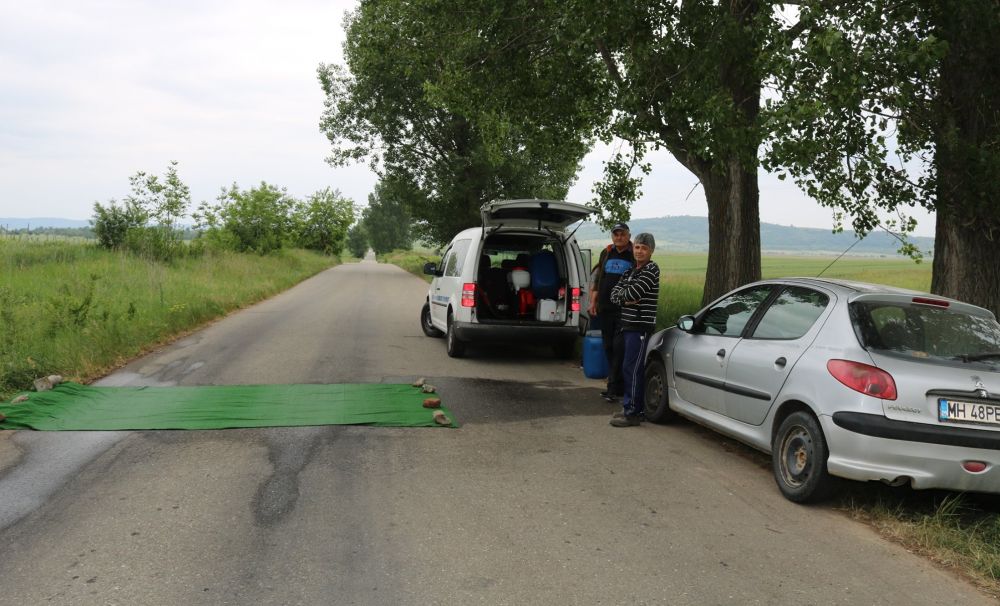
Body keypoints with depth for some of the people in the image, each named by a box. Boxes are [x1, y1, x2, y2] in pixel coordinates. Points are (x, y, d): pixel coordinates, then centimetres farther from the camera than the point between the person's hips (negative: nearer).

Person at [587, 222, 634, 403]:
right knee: (608, 347, 9)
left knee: (619, 346, -8)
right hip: (605, 308, 5)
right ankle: (617, 385, 19)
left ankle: (614, 388, -4)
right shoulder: (606, 253, 14)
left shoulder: (635, 255, 0)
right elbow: (598, 279, 19)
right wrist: (593, 302, 13)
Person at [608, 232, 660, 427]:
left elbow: (633, 292, -19)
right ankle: (637, 408, 18)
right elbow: (614, 294, 8)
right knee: (634, 369, 11)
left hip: (642, 326, -8)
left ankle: (632, 413, -6)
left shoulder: (651, 269, -8)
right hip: (628, 325, 8)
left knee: (631, 369, -9)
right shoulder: (629, 272, 17)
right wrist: (626, 299, -12)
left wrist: (623, 294, 2)